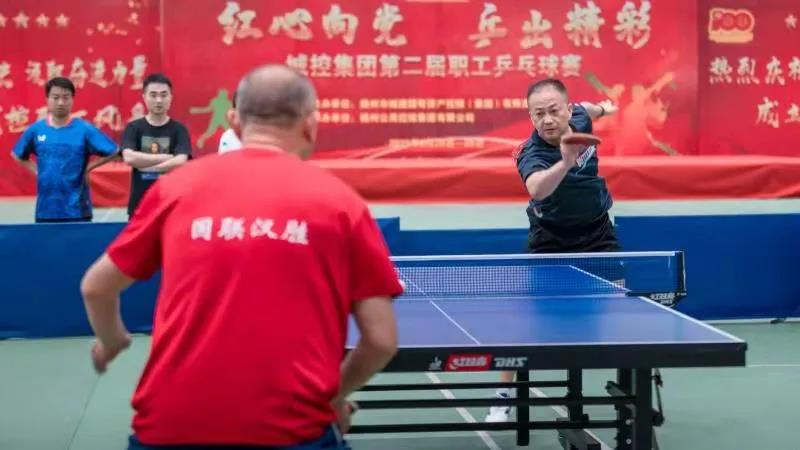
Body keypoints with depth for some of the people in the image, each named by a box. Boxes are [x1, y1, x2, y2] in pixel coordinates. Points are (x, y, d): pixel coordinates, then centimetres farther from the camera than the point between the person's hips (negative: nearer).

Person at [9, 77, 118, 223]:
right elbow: (17, 155, 19)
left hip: (76, 209, -3)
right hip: (45, 209, 3)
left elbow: (113, 152, -6)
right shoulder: (36, 129, 3)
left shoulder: (84, 129, -6)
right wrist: (36, 170, 6)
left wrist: (87, 168, -7)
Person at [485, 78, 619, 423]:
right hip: (551, 238, -4)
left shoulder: (579, 119, -15)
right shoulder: (532, 154, -32)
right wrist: (564, 163, -72)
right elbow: (536, 189, -58)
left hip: (597, 232, 4)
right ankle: (504, 394, 8)